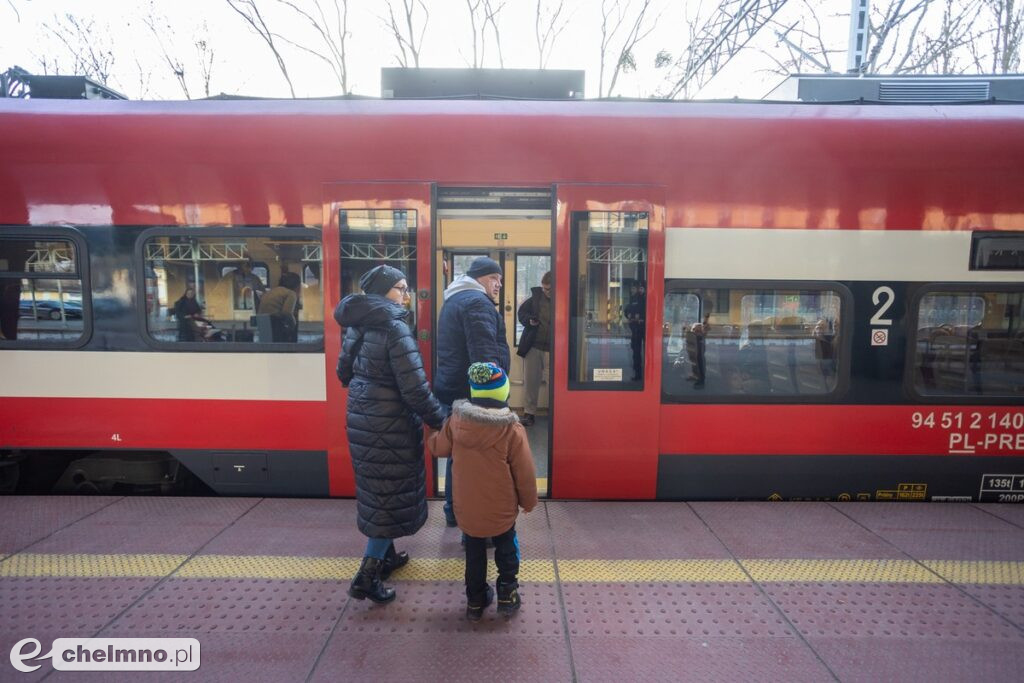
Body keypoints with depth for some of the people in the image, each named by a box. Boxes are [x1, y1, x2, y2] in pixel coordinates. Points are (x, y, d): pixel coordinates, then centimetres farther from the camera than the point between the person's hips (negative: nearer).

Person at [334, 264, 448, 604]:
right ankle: (367, 575, 7)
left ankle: (385, 555, 35)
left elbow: (344, 372, 17)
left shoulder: (356, 325, 6)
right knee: (392, 494, 3)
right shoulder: (395, 327, -19)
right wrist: (442, 420, -13)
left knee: (378, 490, 20)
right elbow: (415, 388, -22)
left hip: (360, 418, 8)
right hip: (389, 423, -8)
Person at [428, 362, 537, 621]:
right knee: (506, 548, 24)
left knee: (474, 553, 22)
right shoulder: (513, 430, -22)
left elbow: (438, 448, 4)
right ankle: (507, 594, 31)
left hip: (466, 509, 2)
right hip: (501, 510, -2)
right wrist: (528, 502, 4)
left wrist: (435, 434, 27)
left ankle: (475, 600, 34)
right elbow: (525, 474, -14)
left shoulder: (455, 421, -14)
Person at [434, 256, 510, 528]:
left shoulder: (454, 299, 19)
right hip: (472, 392, -10)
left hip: (452, 388, 10)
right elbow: (485, 355, -24)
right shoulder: (477, 302, -14)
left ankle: (454, 510, 29)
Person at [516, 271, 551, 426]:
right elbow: (521, 312, 10)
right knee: (531, 381, 9)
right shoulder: (536, 295, 0)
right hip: (533, 345, 3)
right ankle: (529, 412, 20)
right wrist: (529, 320, -10)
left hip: (553, 348, -3)